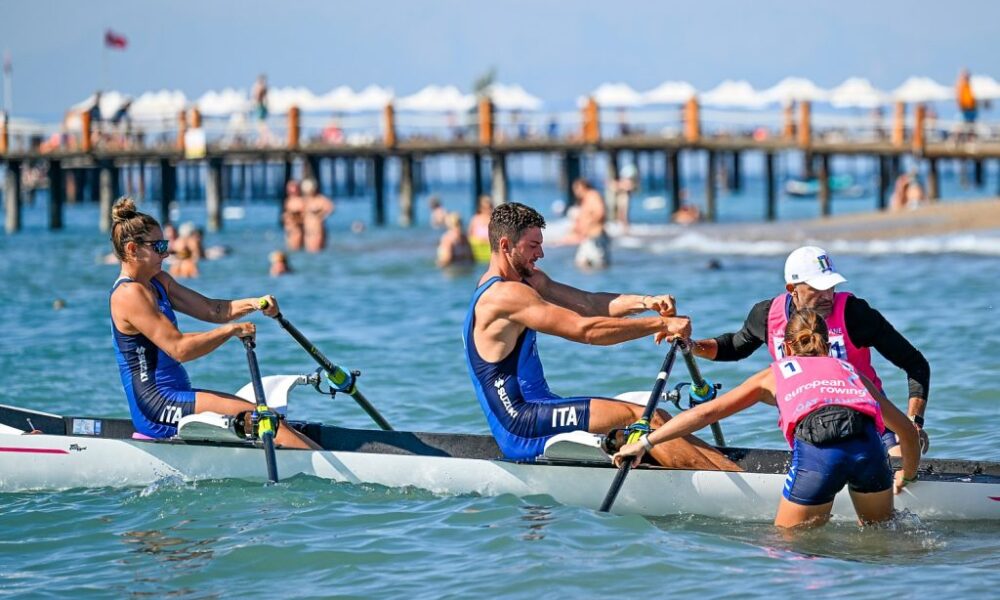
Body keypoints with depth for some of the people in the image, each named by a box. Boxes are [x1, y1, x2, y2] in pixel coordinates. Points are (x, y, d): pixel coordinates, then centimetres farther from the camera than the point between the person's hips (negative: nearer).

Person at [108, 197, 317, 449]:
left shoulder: (157, 282, 16)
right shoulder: (129, 294, -15)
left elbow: (211, 309, 12)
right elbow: (178, 348, -22)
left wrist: (252, 303, -5)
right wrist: (231, 330, -16)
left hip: (173, 397, 10)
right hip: (157, 408, -10)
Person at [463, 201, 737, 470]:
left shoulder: (528, 280, 16)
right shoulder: (503, 295, -18)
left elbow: (588, 304, 5)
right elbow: (584, 329, -23)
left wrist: (646, 302, -13)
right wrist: (661, 324, -21)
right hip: (520, 428, -10)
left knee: (656, 421, 2)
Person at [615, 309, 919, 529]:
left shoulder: (776, 373, 32)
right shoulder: (849, 370, 37)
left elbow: (707, 412, 29)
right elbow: (907, 428, 39)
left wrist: (645, 443, 33)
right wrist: (907, 475, 56)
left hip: (817, 452, -2)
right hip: (869, 444, 2)